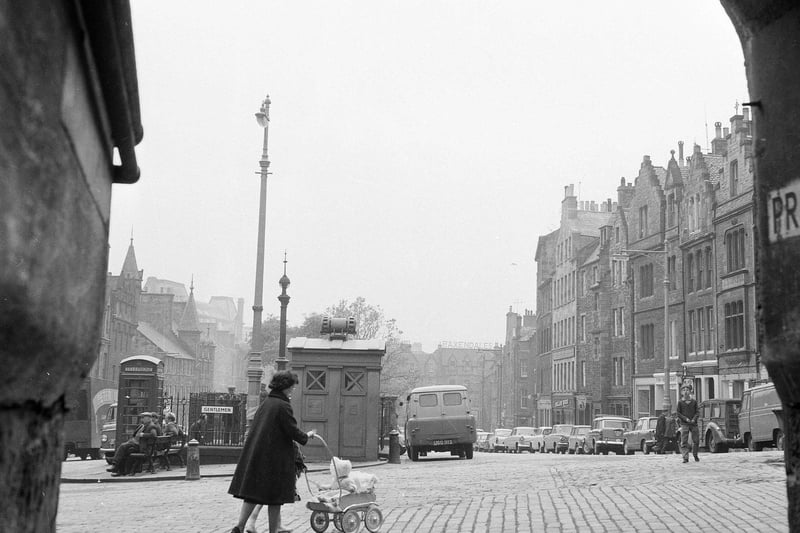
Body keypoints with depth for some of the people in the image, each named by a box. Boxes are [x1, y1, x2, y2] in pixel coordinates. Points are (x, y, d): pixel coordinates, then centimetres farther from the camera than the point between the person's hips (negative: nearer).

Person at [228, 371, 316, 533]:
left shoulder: (265, 404, 11)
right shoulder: (283, 406, -13)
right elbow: (293, 431, -15)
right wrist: (307, 436, 5)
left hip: (255, 456, 7)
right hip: (276, 457, -7)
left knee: (252, 495, 8)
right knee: (275, 498, 4)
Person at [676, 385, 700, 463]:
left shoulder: (694, 401, 6)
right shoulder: (680, 402, 3)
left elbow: (697, 412, 6)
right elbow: (678, 413, 3)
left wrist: (694, 419, -11)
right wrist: (685, 419, -11)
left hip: (694, 423, 2)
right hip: (684, 424, -2)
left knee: (696, 440, 5)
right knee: (684, 442, -9)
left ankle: (695, 455, 28)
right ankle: (685, 457, -8)